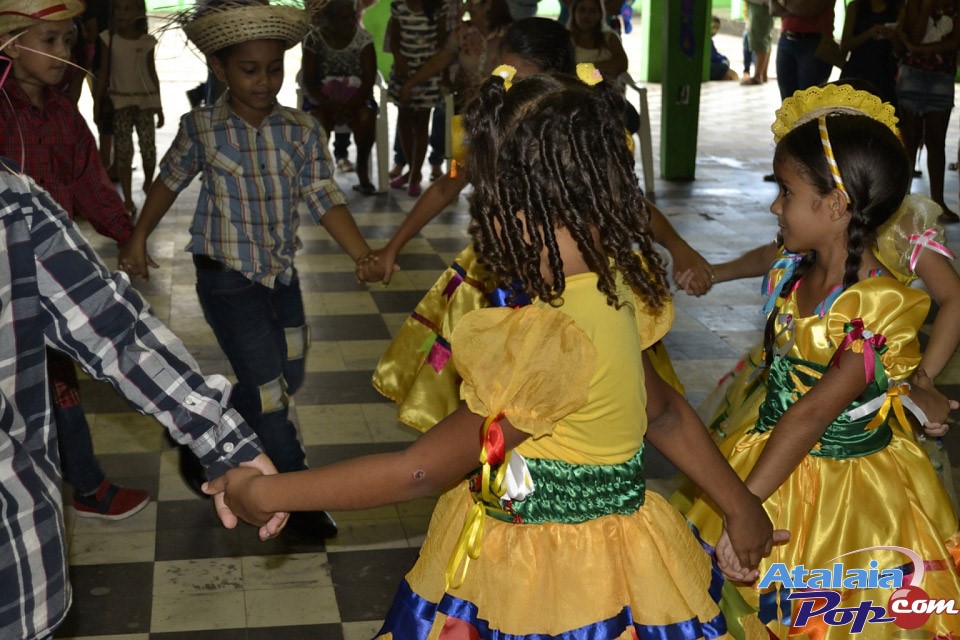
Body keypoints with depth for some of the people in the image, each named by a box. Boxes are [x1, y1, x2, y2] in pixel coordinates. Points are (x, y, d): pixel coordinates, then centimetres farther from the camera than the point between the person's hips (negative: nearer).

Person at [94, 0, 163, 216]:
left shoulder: (147, 41, 0)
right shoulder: (108, 38, -3)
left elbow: (152, 74, 7)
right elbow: (103, 72, 1)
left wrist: (158, 106, 8)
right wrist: (97, 101, -2)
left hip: (145, 101, 1)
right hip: (119, 101, -1)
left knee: (148, 148, -3)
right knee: (123, 149, -5)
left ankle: (148, 184, 27)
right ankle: (128, 199, 1)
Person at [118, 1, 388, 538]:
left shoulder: (302, 130, -6)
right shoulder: (201, 128, -10)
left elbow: (325, 199, -10)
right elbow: (171, 181, 6)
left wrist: (365, 256, -22)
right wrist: (139, 238, 11)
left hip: (282, 273, 5)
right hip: (227, 277, -4)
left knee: (289, 378, 17)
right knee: (269, 388, -4)